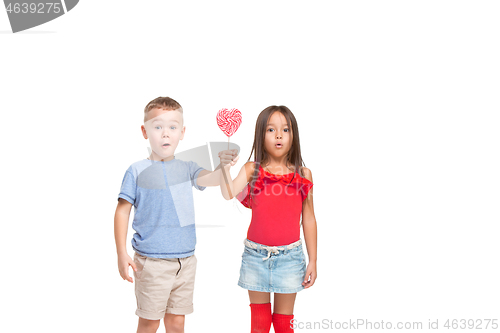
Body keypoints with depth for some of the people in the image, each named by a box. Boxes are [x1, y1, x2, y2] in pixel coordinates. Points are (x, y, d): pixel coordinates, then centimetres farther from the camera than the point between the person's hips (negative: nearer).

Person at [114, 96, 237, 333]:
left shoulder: (186, 169, 5)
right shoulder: (137, 171, -5)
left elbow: (211, 179, -12)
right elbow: (122, 211, -3)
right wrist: (122, 254, -9)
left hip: (185, 260, 4)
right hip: (151, 261, -3)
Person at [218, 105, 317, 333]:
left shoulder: (303, 175, -2)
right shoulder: (252, 170, -3)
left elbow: (308, 220, 2)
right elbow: (229, 194, -19)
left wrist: (313, 260, 2)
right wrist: (226, 167, -33)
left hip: (290, 256, 0)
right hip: (256, 255, 0)